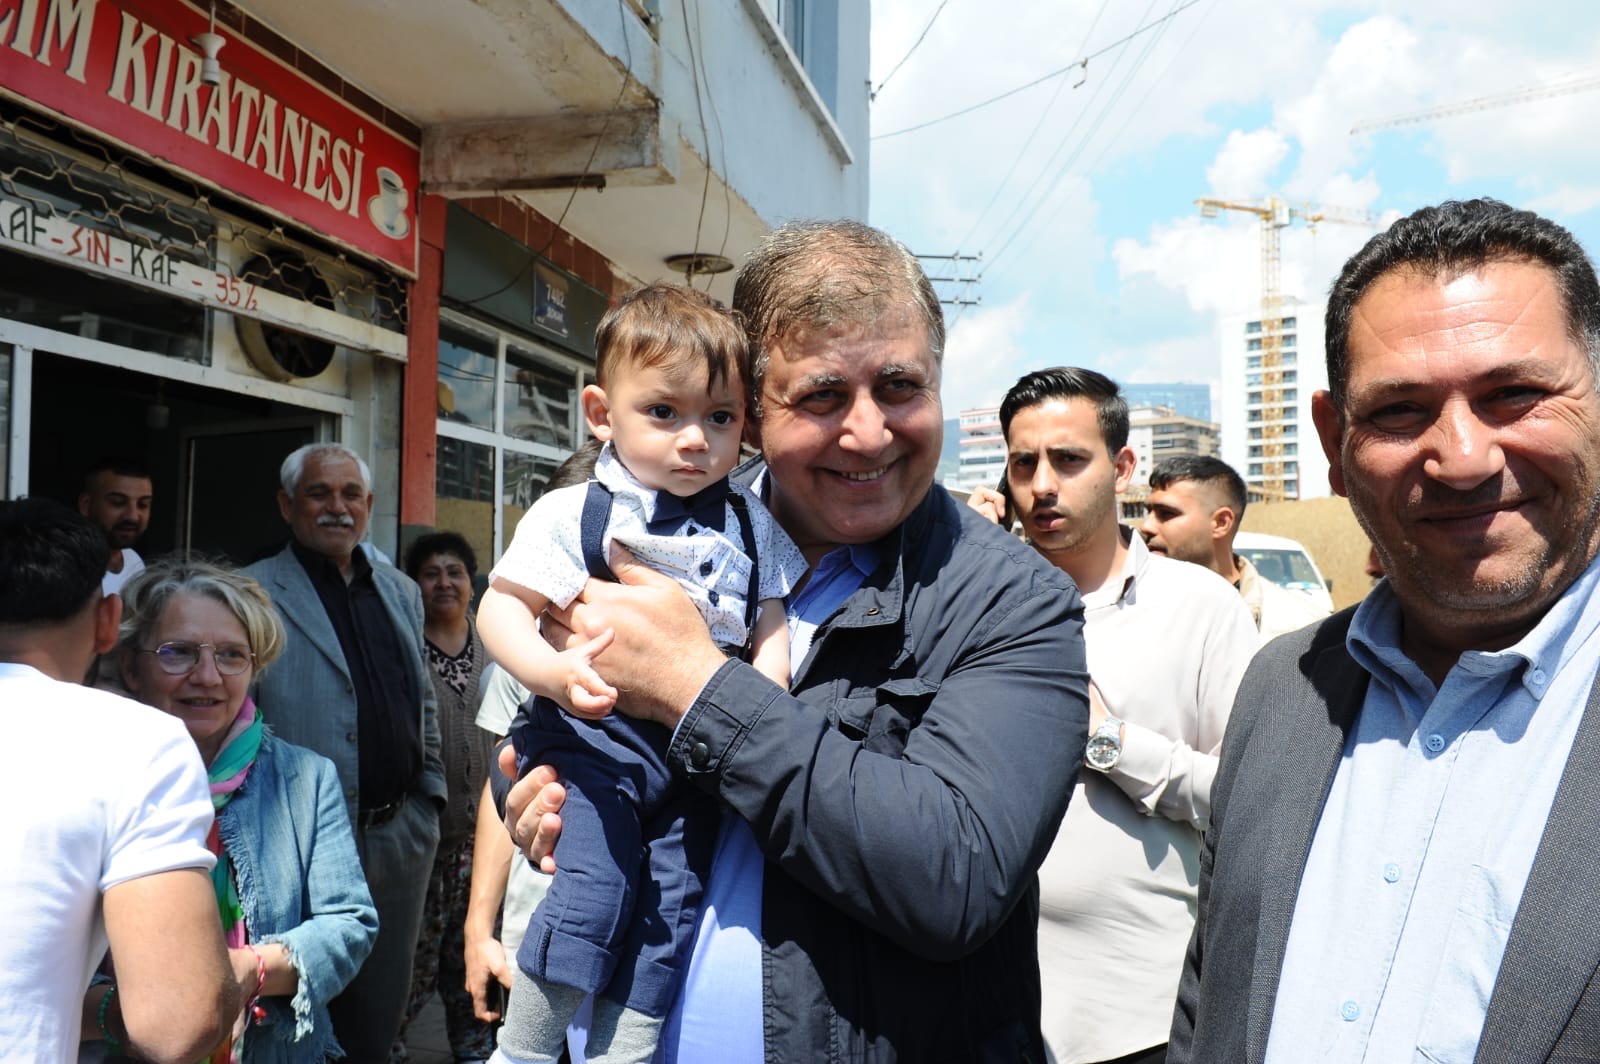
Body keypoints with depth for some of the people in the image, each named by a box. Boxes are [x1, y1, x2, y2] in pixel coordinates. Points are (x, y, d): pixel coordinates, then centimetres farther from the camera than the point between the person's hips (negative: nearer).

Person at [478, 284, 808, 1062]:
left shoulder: (749, 525, 7)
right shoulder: (572, 515, -5)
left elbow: (772, 625, 10)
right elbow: (502, 606, -6)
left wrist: (763, 692, -10)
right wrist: (550, 671, -25)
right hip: (599, 739, -4)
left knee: (672, 913, 6)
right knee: (591, 897, -11)